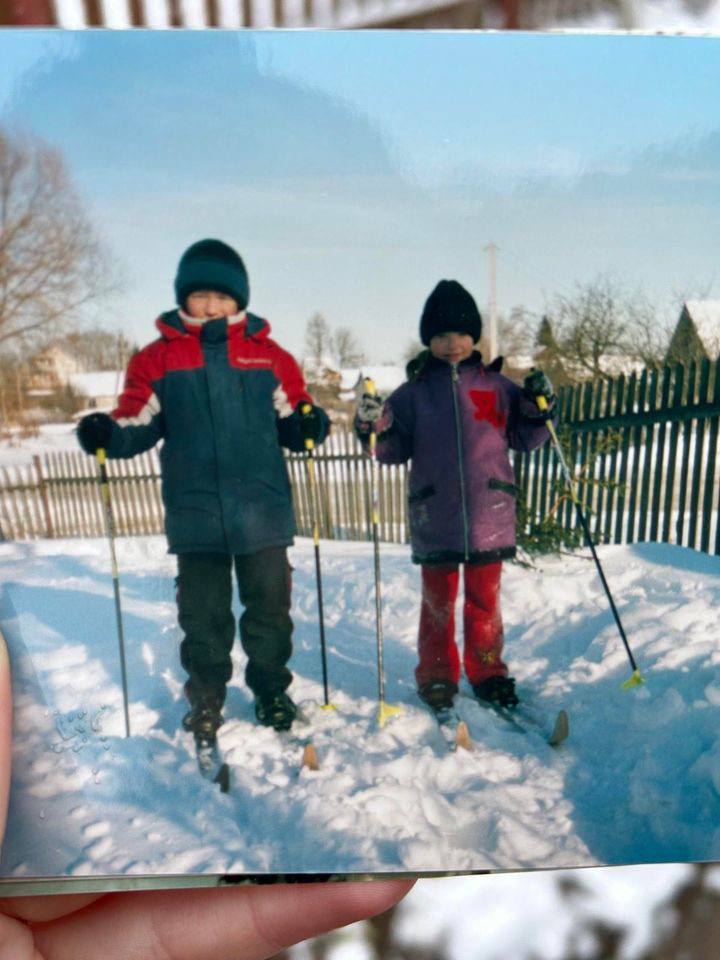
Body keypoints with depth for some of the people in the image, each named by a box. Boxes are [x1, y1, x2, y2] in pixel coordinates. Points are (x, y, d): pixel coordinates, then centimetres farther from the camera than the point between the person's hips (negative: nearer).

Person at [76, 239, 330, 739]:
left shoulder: (269, 356, 5)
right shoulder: (157, 359, 4)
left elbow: (289, 423, 9)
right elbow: (137, 425, 6)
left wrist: (309, 423, -12)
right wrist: (106, 434, -14)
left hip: (263, 512, 1)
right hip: (194, 514, 0)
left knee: (270, 609, 13)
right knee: (202, 614, 13)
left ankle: (271, 690, 35)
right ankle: (205, 700, 35)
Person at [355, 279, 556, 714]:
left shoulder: (497, 385, 7)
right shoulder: (413, 392, 4)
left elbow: (523, 438, 12)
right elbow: (397, 449, 4)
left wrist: (539, 408, -4)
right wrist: (376, 429, -14)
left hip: (489, 515, 1)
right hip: (434, 518, -1)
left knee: (485, 600, 13)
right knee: (438, 600, 11)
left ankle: (488, 672, 29)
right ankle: (437, 675, 27)